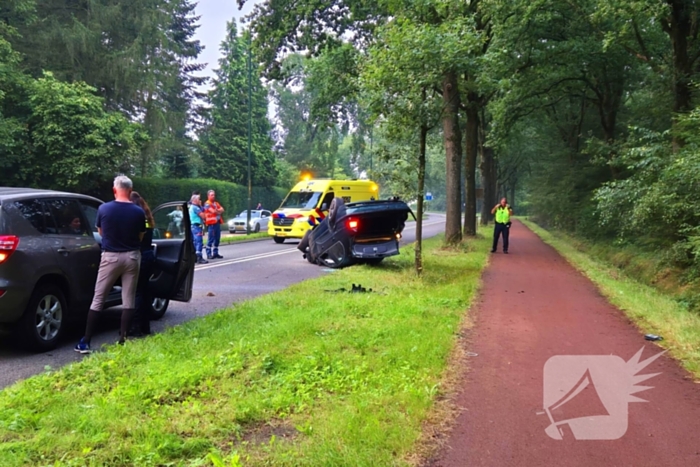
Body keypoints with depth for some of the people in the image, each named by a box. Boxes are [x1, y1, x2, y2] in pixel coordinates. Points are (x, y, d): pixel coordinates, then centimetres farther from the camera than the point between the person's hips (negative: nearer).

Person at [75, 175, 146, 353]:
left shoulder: (103, 209, -7)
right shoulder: (138, 212, -7)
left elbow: (101, 232, 9)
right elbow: (140, 237, 4)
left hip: (110, 257, -1)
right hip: (131, 256, 1)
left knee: (98, 299, 6)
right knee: (128, 300, 8)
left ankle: (85, 342, 8)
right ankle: (122, 340, 10)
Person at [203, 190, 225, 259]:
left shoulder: (216, 203, 20)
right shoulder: (207, 204, -5)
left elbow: (222, 210, 8)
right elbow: (213, 211, -17)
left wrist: (217, 210, -10)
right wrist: (219, 211, 1)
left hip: (217, 223, 8)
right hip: (211, 224, -8)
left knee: (217, 239, 9)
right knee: (211, 239, -8)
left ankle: (215, 253, 17)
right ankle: (209, 254, -4)